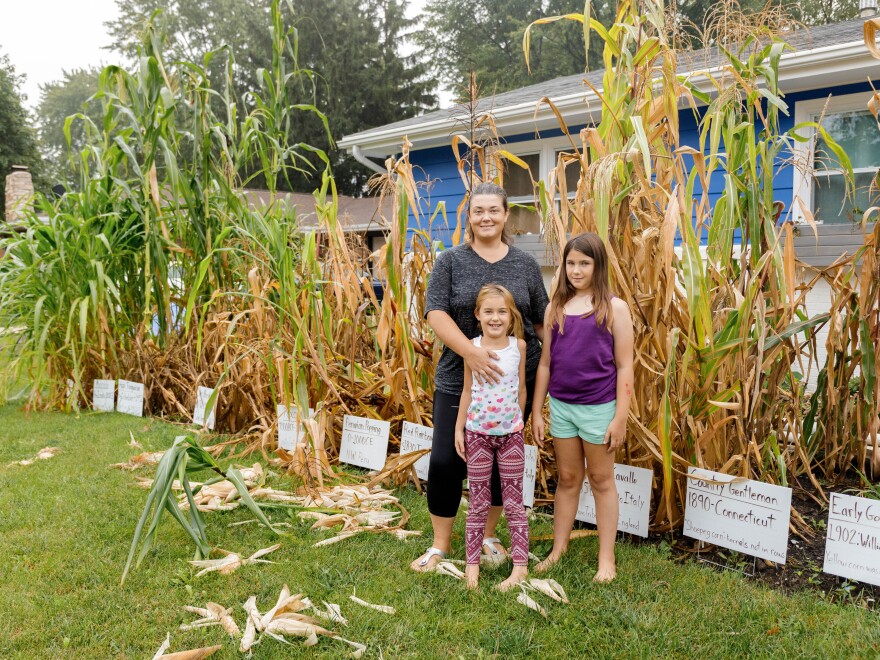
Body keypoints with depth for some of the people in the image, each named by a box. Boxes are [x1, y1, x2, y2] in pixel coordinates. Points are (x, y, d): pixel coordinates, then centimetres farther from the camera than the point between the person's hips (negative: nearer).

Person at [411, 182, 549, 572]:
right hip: (459, 380, -2)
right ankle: (440, 544, 18)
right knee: (445, 461, 0)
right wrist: (470, 351, -23)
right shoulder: (450, 261, 0)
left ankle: (487, 535, 31)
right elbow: (436, 313, -10)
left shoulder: (525, 264, 6)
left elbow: (542, 320, 11)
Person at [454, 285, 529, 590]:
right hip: (478, 434, 0)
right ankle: (472, 563, 19)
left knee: (513, 502, 6)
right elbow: (467, 390, 3)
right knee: (478, 504, 8)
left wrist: (519, 422, 10)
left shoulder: (518, 345, -4)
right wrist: (459, 428, 3)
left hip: (510, 433, 0)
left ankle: (520, 566, 15)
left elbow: (521, 387, 6)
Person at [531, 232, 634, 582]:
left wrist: (620, 418, -10)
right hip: (560, 405, 3)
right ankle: (558, 548, 27)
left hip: (598, 407, -3)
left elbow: (624, 367, -6)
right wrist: (535, 411, 6)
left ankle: (606, 558, 19)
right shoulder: (555, 307, 4)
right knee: (567, 479, 15)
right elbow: (545, 363, 8)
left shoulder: (614, 308, -6)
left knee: (601, 481, 9)